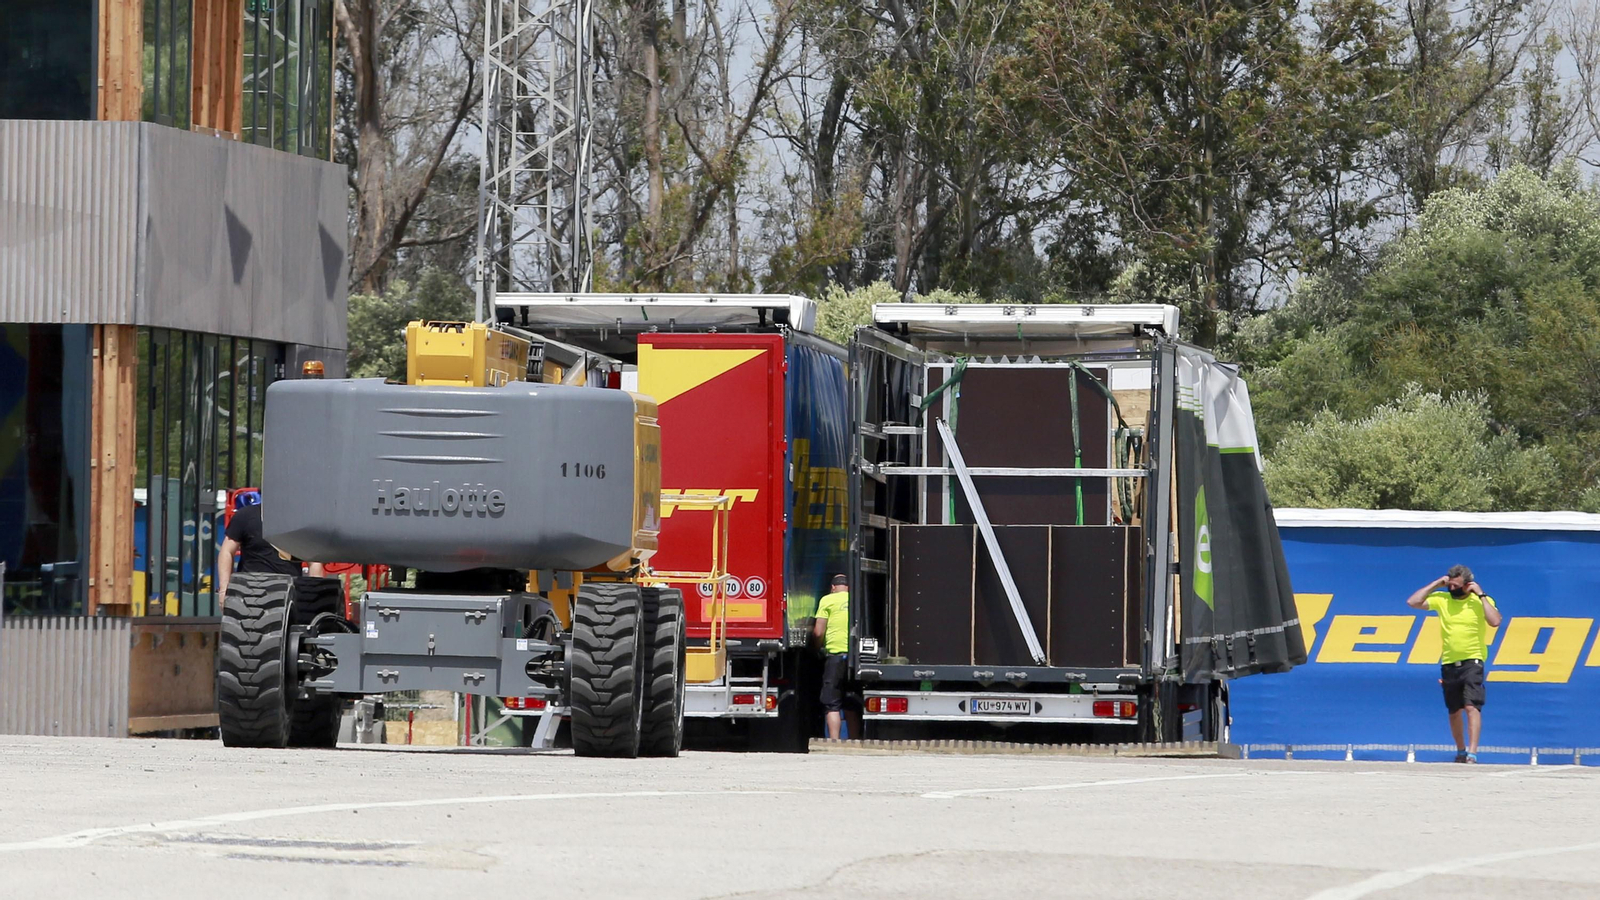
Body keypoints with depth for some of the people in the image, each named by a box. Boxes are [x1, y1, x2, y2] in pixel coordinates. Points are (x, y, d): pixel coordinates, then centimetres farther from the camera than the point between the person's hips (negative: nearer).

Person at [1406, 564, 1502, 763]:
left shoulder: (1481, 601, -3)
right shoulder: (1442, 599, 4)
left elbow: (1495, 621, -19)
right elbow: (1412, 602, -1)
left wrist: (1481, 595, -16)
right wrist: (1436, 584, -2)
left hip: (1472, 661, -4)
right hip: (1449, 663, 4)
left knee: (1472, 706, -16)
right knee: (1454, 711, 12)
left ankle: (1472, 753, -21)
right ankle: (1461, 751, 27)